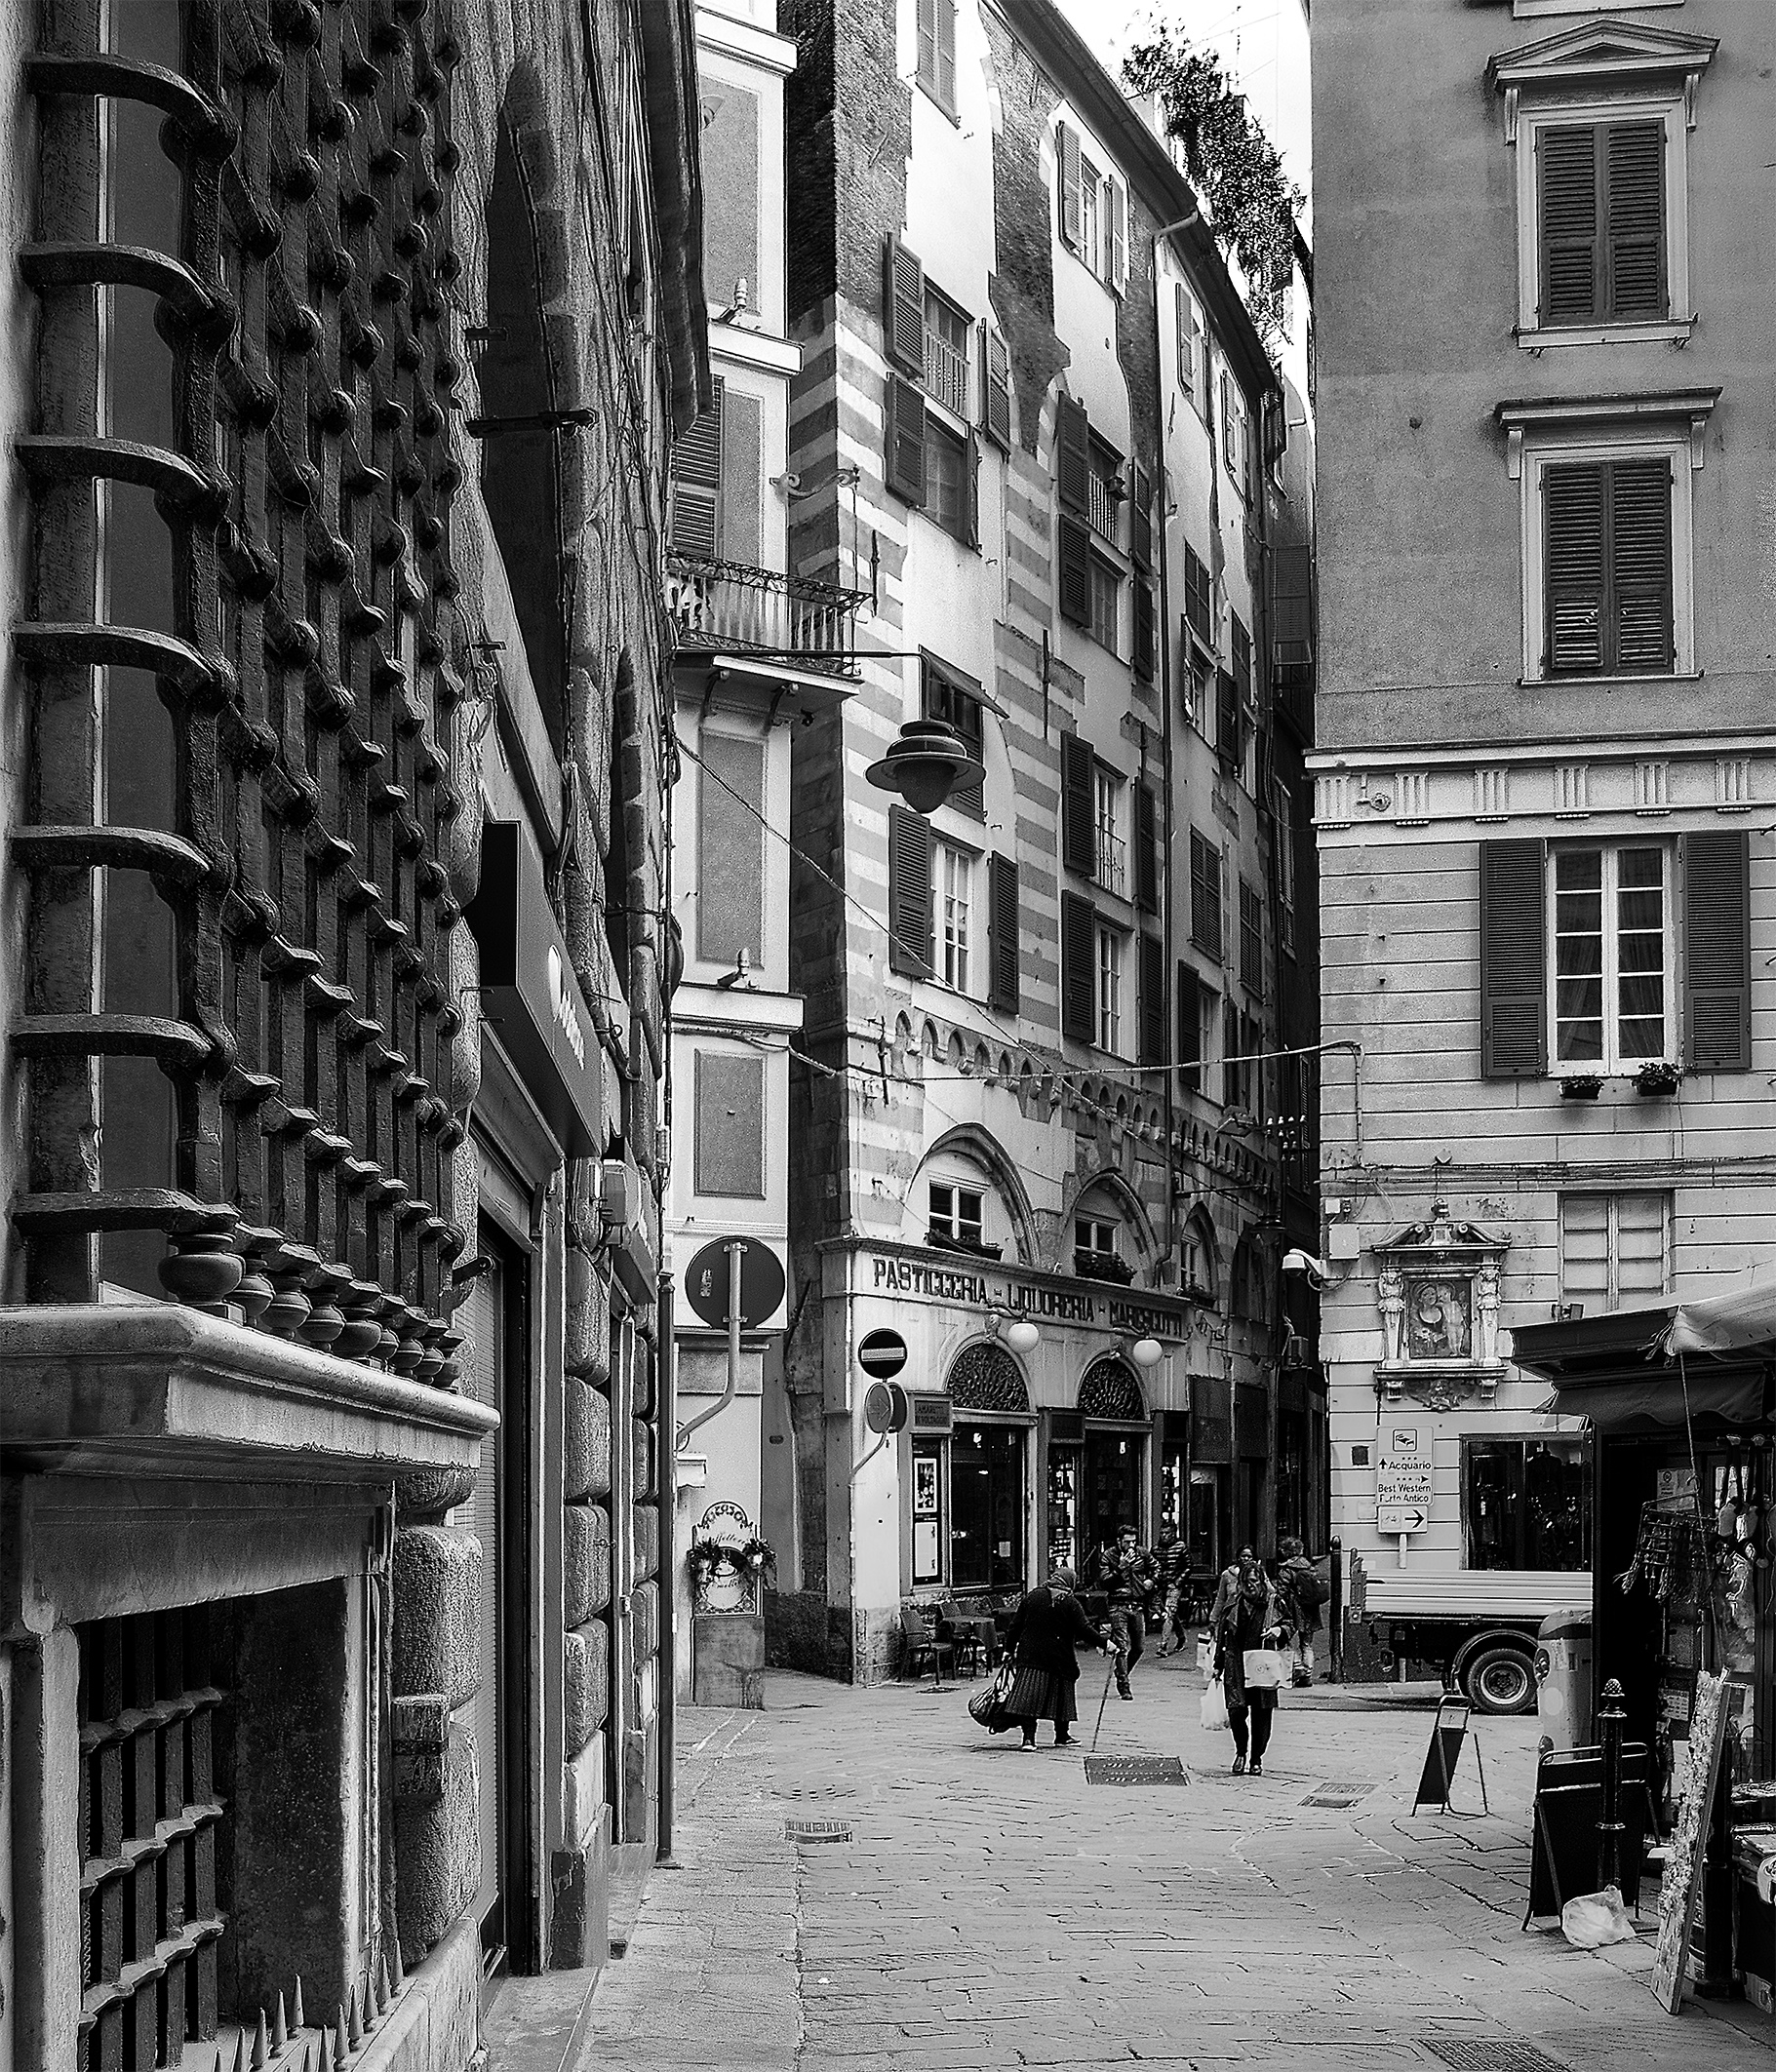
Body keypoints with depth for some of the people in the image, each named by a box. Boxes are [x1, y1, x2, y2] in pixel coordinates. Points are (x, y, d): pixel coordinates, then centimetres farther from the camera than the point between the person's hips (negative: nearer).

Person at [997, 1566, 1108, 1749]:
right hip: (1059, 1658, -1)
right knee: (1060, 1696, 16)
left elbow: (1015, 1625, 9)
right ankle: (1062, 1736, 24)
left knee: (1029, 1697, -4)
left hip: (1030, 1657, 1)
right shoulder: (1071, 1603, -2)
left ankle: (1028, 1737, -15)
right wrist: (1103, 1643, 1)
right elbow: (1084, 1630, -8)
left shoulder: (1031, 1597, 8)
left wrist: (1009, 1649, 16)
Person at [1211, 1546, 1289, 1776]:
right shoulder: (1233, 1603, 2)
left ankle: (1257, 1759, 19)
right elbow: (1221, 1634, 10)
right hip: (1236, 1664, 0)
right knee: (1236, 1709, -11)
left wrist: (1279, 1631, -14)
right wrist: (1218, 1665, 10)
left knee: (1261, 1712, 3)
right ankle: (1240, 1752, 13)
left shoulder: (1273, 1602, 0)